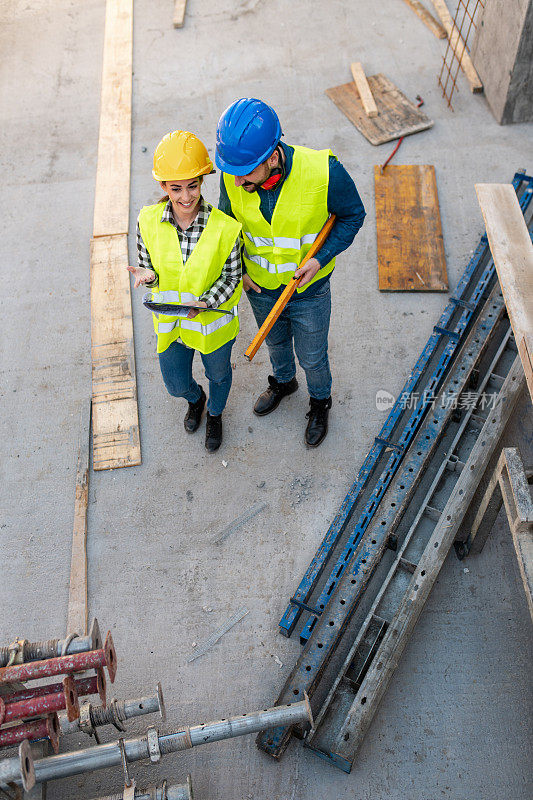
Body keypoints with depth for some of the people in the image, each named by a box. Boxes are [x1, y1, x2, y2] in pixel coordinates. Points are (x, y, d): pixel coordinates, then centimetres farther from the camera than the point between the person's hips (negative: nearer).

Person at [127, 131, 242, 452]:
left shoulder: (225, 227, -24)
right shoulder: (149, 221, -17)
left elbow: (232, 275, -11)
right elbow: (147, 263, -1)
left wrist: (206, 302, -28)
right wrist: (148, 275, -26)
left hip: (214, 320, -2)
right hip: (170, 322, 2)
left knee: (219, 374, 25)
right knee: (176, 384, 22)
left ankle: (215, 414, 61)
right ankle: (195, 399, 62)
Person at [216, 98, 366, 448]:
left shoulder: (324, 173, -32)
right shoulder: (233, 176, -22)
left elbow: (353, 214, -12)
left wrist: (321, 258, -22)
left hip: (308, 291, -2)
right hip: (260, 287, 3)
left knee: (312, 356, 20)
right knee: (275, 342, 29)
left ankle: (320, 401, 52)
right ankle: (283, 382, 62)